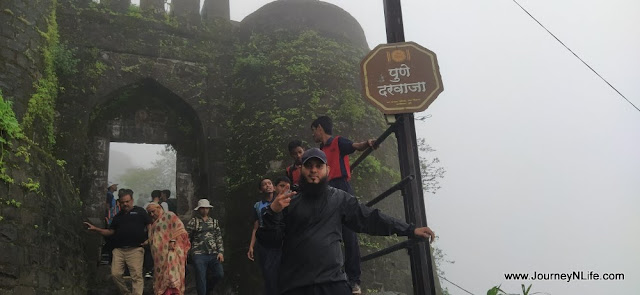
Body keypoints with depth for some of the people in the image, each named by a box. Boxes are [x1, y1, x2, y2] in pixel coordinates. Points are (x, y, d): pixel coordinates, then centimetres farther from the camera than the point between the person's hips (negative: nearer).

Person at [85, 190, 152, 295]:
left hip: (135, 250, -5)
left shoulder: (139, 211, 8)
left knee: (137, 276, -8)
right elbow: (110, 232, 22)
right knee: (115, 274, -3)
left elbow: (150, 226, 5)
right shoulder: (118, 216, 23)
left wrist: (148, 240, -6)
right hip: (119, 250, 5)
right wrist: (95, 229, 11)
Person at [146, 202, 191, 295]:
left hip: (171, 251, -8)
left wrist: (173, 240, -18)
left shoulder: (169, 216, 4)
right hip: (160, 255, 8)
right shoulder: (154, 223, 26)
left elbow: (179, 228, -8)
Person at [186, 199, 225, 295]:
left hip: (213, 254, 3)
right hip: (199, 254, -3)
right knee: (201, 278, -5)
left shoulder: (214, 222, 15)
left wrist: (220, 252, 2)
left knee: (220, 274, -5)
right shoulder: (193, 222, 4)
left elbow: (219, 238, 12)